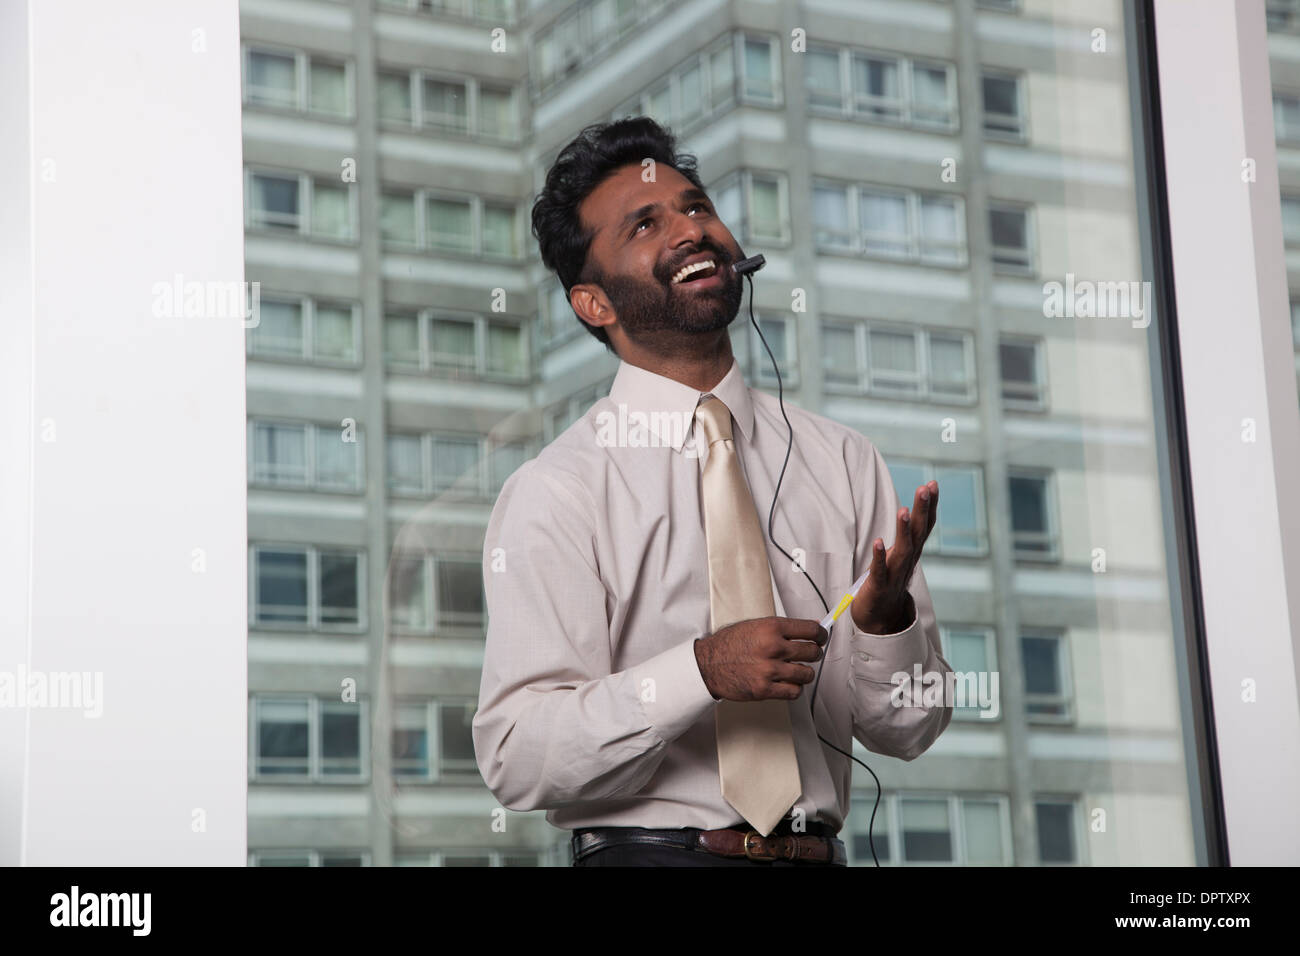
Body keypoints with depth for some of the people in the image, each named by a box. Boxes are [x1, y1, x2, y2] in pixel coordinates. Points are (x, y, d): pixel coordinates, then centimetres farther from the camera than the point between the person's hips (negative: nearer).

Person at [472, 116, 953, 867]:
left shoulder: (844, 462, 10)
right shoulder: (554, 496, -1)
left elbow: (909, 729, 11)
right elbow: (515, 759, -8)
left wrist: (887, 618, -7)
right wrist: (702, 671, -17)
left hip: (818, 856, 3)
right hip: (650, 849, -2)